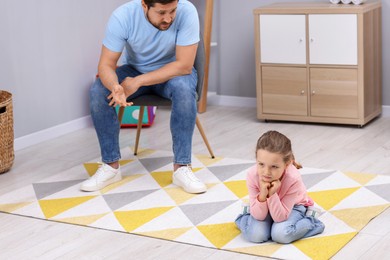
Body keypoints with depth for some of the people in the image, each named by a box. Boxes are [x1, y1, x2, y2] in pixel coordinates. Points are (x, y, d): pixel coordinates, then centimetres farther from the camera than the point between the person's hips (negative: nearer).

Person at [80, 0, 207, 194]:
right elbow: (106, 65, -24)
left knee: (184, 87, -35)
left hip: (173, 72, -1)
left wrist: (137, 82, -32)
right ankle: (111, 166, -11)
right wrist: (115, 87, -47)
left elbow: (184, 65, -28)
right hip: (135, 69, 2)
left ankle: (181, 168, -25)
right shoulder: (122, 16, -26)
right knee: (98, 91, -24)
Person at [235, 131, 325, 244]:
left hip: (293, 206, -2)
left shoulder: (293, 179, -37)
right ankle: (246, 213, 11)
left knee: (281, 234, -27)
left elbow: (280, 218, -30)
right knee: (256, 235, -21)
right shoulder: (252, 175, -33)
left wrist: (272, 195, -45)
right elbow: (259, 216, -24)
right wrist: (262, 195, -42)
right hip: (263, 207, 2)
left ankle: (310, 216, -2)